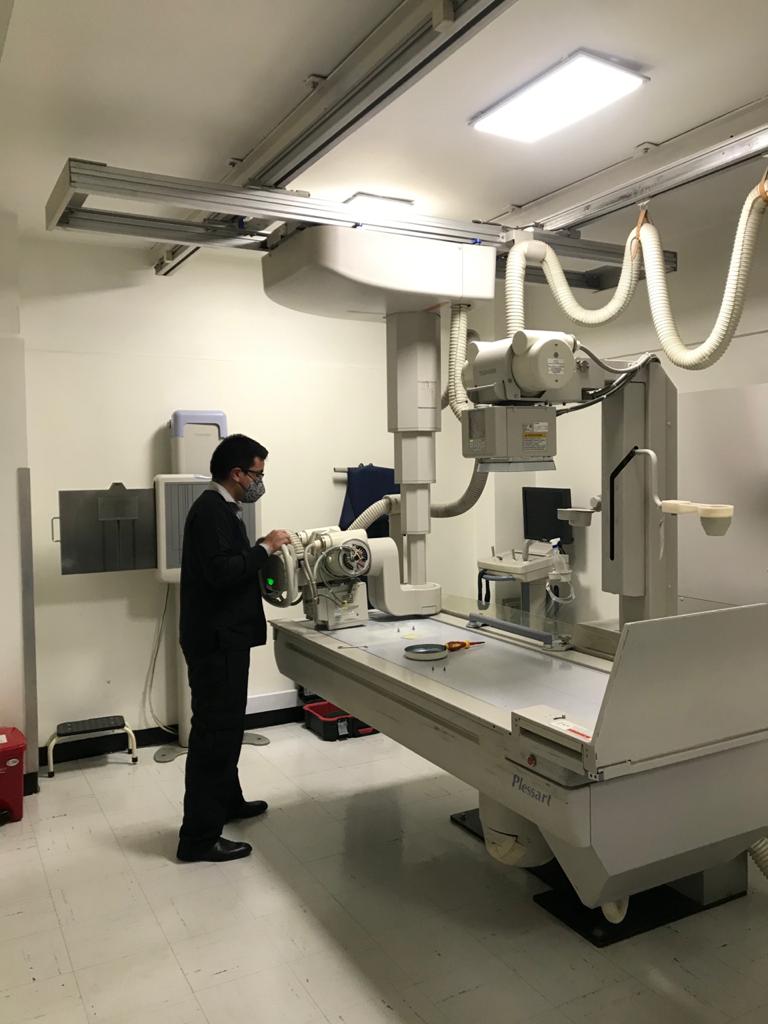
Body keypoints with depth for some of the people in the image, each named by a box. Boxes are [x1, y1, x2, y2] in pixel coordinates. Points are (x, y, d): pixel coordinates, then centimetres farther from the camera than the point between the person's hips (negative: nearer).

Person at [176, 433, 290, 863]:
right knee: (214, 731, -6)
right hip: (216, 638, -11)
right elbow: (221, 572, -28)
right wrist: (265, 547, -19)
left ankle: (227, 801, 38)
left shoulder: (219, 508, 15)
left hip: (222, 635, 11)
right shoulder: (212, 510, -18)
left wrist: (263, 553, 10)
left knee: (225, 725, 22)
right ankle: (199, 836, 2)